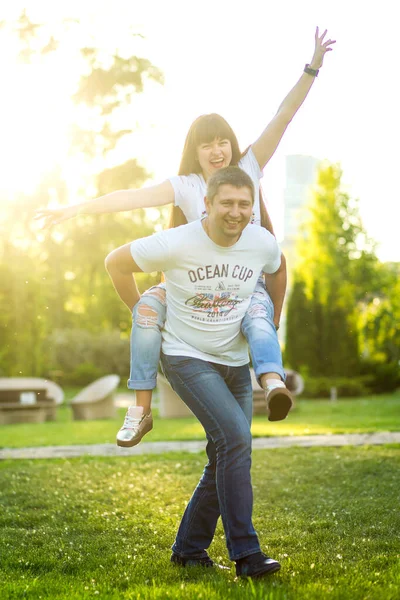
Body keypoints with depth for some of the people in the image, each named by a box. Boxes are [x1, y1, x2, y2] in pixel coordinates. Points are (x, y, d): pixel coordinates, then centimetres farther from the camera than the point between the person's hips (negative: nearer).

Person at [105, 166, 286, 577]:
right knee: (235, 438, -24)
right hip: (186, 358, -5)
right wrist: (141, 313, 5)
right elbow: (115, 263, -3)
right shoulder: (175, 244, -18)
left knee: (227, 458, 8)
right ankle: (245, 553, -17)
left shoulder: (263, 243, -7)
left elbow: (277, 270, 19)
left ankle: (189, 547, 25)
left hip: (236, 362, 6)